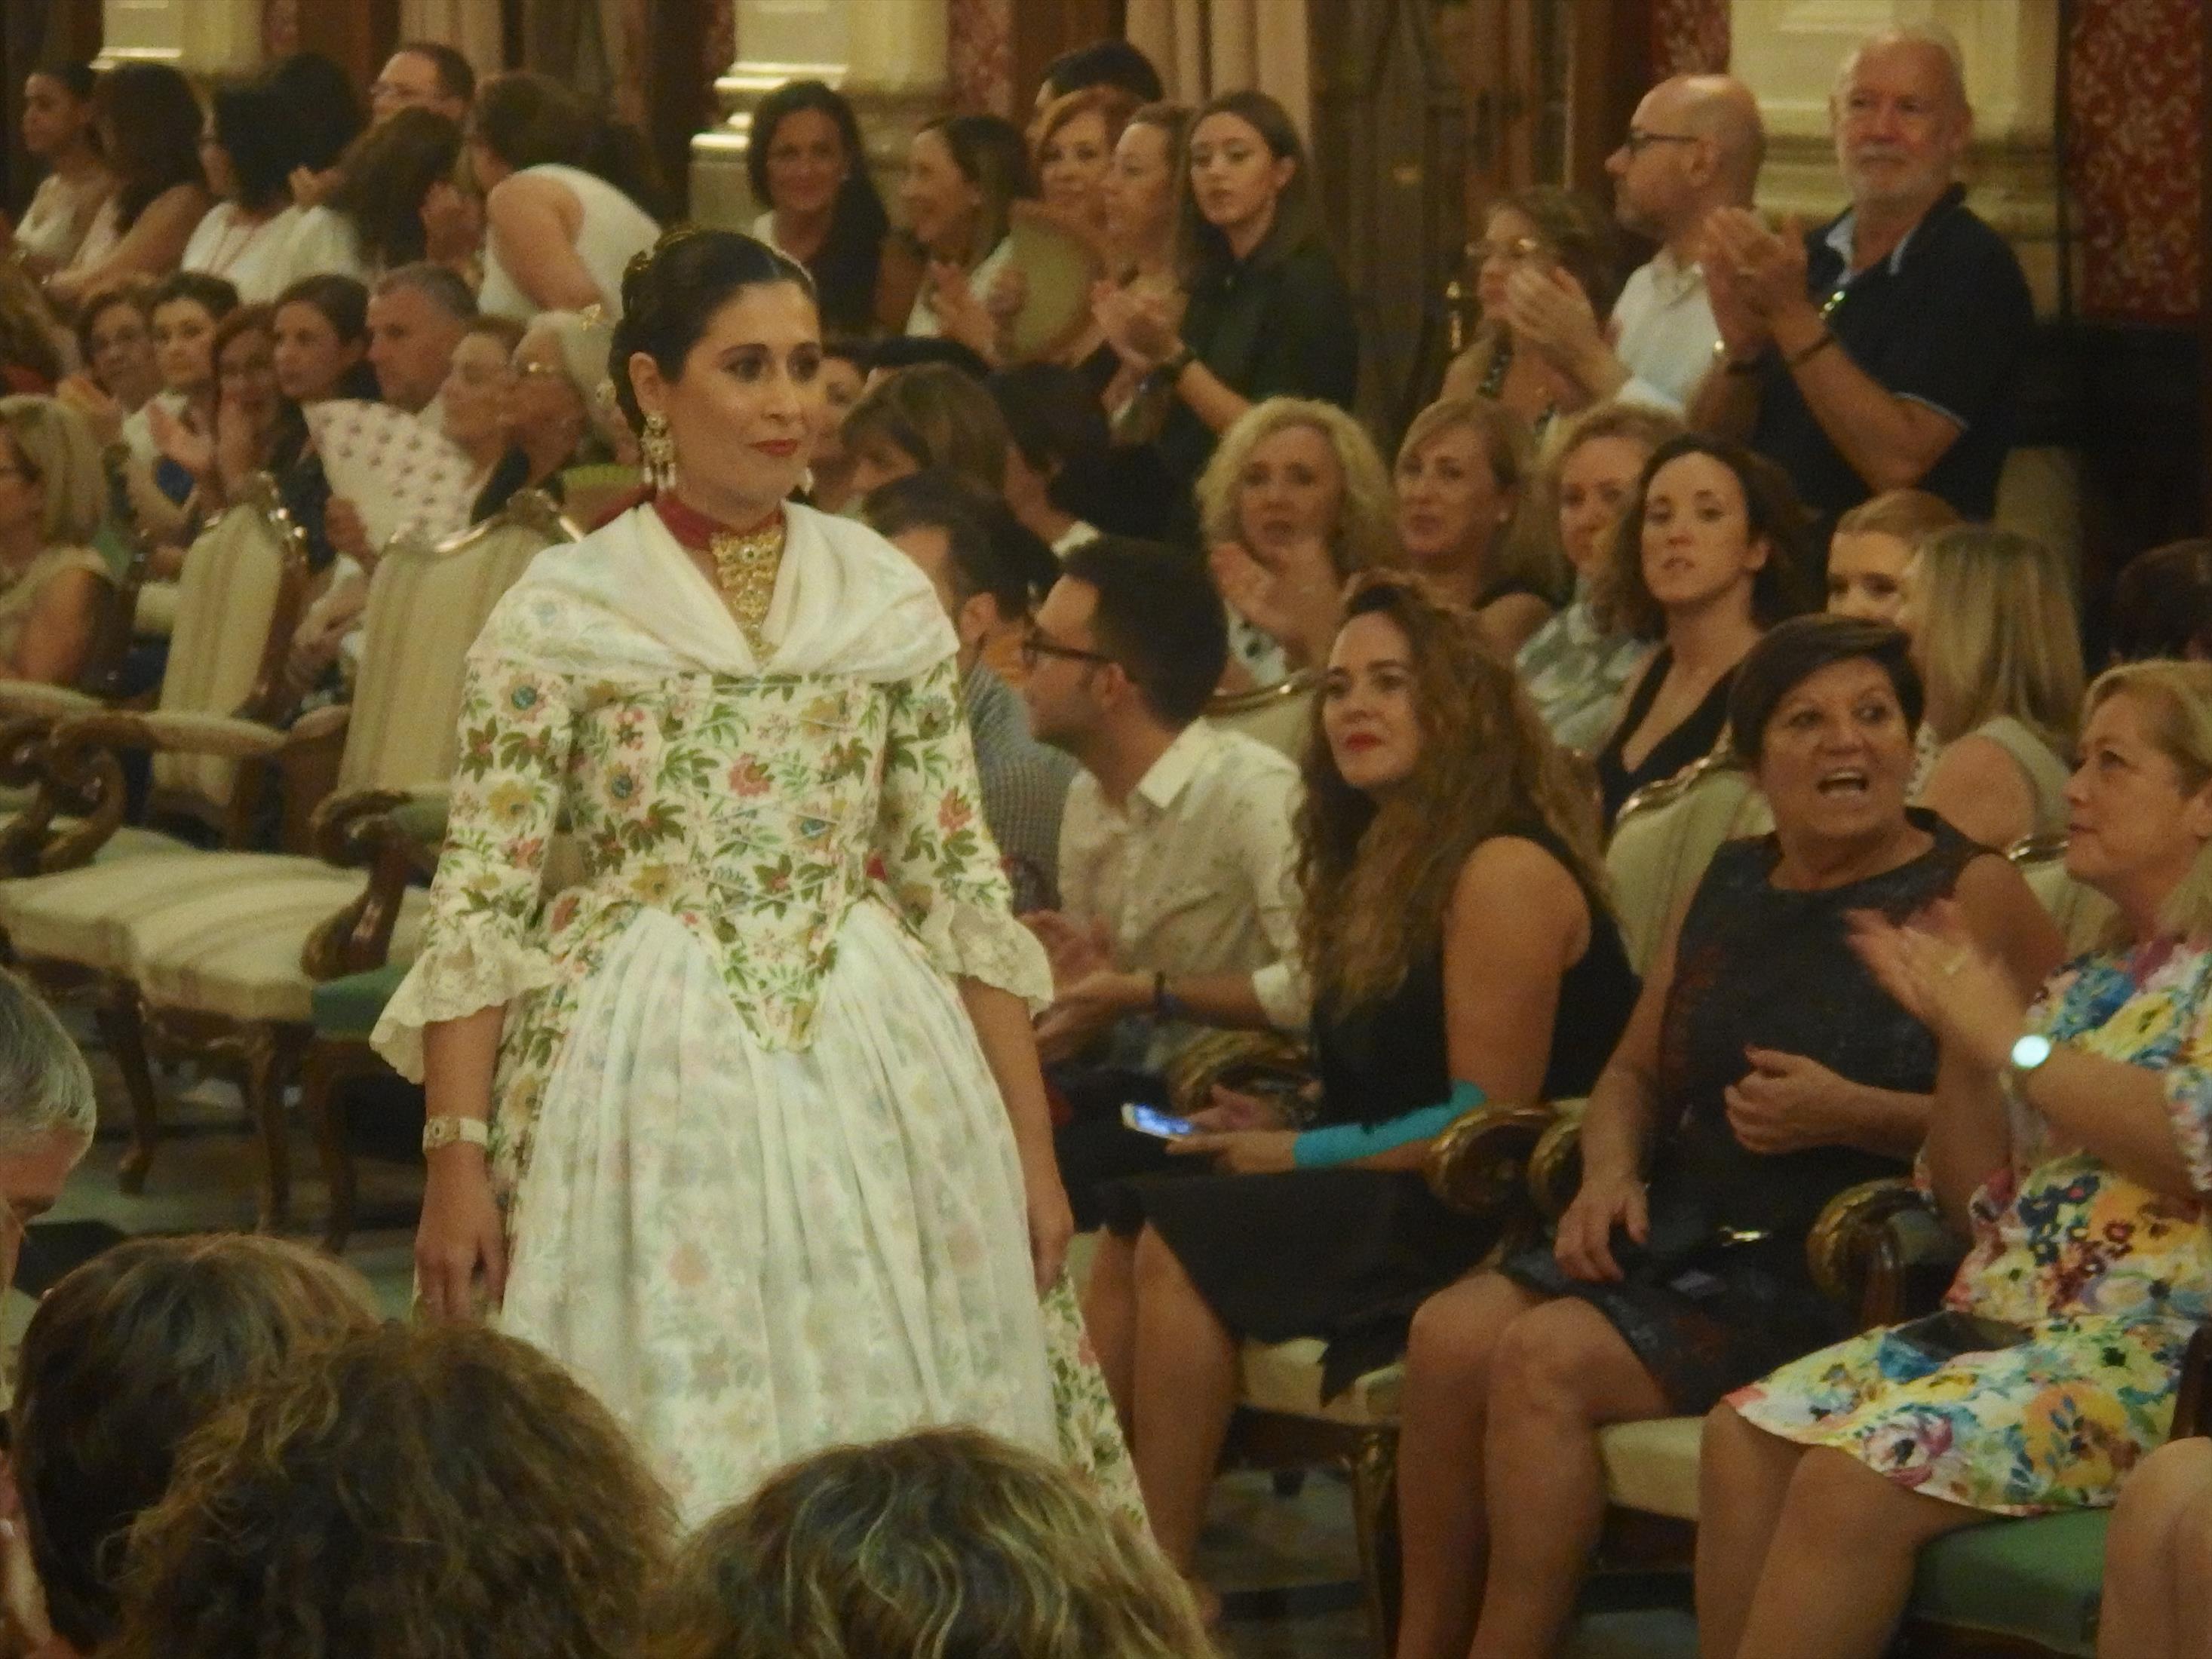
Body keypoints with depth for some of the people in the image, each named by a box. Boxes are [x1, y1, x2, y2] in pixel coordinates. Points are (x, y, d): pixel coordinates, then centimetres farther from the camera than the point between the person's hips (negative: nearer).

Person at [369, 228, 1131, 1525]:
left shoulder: (890, 598, 8)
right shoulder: (561, 611, 0)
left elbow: (964, 884, 10)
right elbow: (480, 903, -2)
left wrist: (1033, 1148, 7)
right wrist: (457, 1159, -9)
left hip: (878, 1071, 3)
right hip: (650, 1072, -3)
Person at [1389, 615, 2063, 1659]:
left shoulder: (1968, 894, -4)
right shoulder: (1730, 887, 17)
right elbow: (1636, 1072, 25)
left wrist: (1849, 1115, -19)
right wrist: (1610, 1170, 3)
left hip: (1836, 1270, -7)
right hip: (1684, 1235, 7)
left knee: (1547, 1361, -25)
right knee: (1452, 1332, -17)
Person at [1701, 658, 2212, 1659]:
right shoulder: (2087, 983, 21)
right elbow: (1979, 1206, 20)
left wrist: (2011, 1041, -11)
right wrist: (1959, 1038, 4)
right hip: (2001, 1319, 9)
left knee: (1853, 1475, -25)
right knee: (1748, 1432, -10)